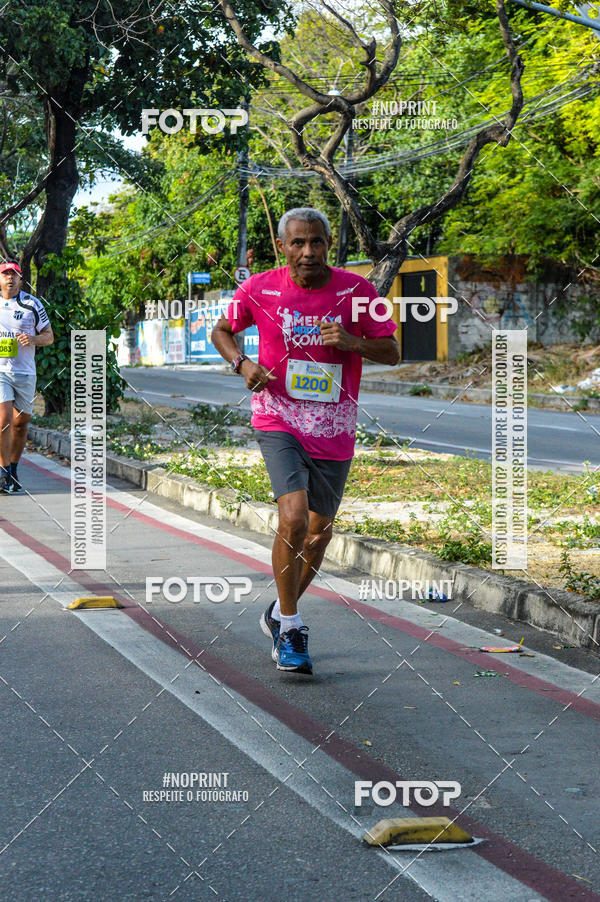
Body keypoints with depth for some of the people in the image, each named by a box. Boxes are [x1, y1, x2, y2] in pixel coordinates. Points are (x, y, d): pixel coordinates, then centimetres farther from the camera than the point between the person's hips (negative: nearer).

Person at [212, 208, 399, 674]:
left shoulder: (356, 290, -5)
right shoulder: (260, 289, -5)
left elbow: (392, 352, 1)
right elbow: (221, 331, 11)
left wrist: (354, 343, -19)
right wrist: (243, 363, -9)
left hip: (334, 430, 3)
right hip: (279, 421, -3)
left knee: (319, 531, 13)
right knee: (293, 517, -22)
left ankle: (280, 613, 39)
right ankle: (290, 628, -5)